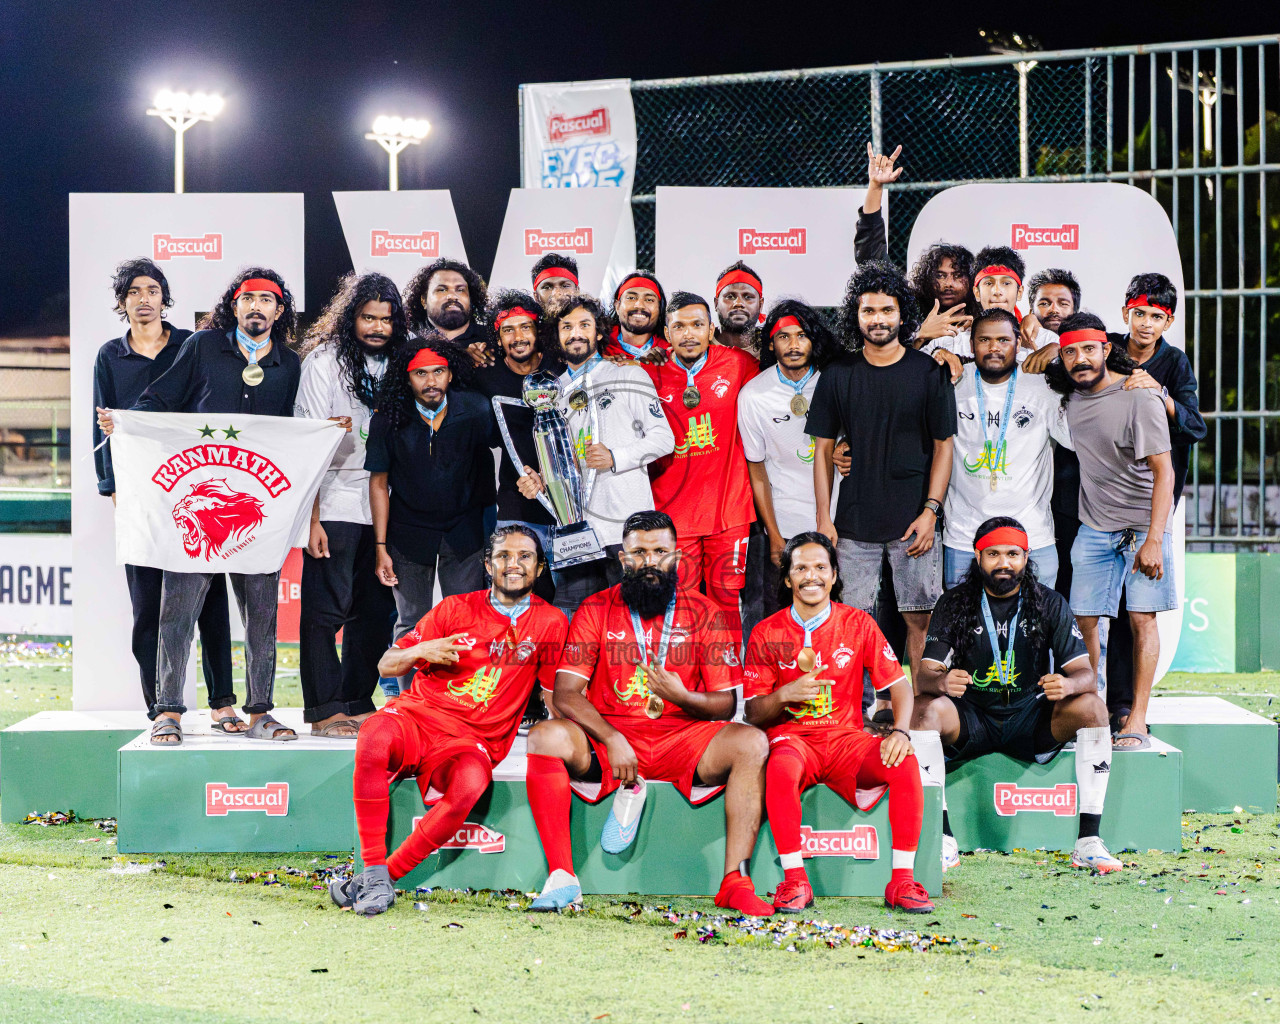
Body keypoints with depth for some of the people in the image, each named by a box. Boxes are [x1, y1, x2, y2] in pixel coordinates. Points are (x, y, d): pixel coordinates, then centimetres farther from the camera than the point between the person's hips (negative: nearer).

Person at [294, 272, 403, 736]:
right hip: (334, 506, -5)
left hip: (380, 505, 6)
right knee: (327, 609, -3)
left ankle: (358, 703, 18)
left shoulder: (395, 362, 11)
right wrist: (311, 519, -14)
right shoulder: (324, 360, -4)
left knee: (377, 611, 7)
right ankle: (324, 710, 3)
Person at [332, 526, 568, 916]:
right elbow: (386, 665, 9)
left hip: (474, 740, -1)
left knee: (470, 785, -36)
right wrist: (420, 652, -13)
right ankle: (374, 868, -29)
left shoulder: (550, 622, 8)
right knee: (373, 741, -34)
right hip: (417, 713, 1)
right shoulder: (456, 608, 8)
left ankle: (387, 874, -26)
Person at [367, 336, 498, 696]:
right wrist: (380, 547, -7)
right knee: (412, 625, 6)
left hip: (464, 531, 0)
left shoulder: (476, 410, -11)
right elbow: (378, 482, -5)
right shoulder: (388, 420, -11)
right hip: (409, 532, 0)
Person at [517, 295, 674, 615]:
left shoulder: (629, 376, 6)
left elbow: (663, 438, 0)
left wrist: (615, 458, -13)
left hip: (625, 528, -4)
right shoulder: (555, 391, 20)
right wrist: (539, 481, 3)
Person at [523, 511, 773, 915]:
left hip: (681, 738, 1)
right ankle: (561, 877, -27)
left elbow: (726, 704, 4)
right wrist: (613, 739, -22)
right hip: (607, 739, -1)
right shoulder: (596, 610, 4)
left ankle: (735, 882, -27)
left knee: (752, 743, -25)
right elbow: (565, 695, -6)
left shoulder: (702, 613, 6)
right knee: (545, 737, -29)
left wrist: (684, 697, -18)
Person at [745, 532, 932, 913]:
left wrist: (900, 731, -18)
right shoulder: (767, 633, 2)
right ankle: (795, 881, -26)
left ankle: (902, 881, -20)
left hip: (846, 739, 2)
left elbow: (899, 685, 2)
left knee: (905, 762, -27)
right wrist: (786, 694, -19)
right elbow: (753, 714, 2)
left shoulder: (858, 624, 5)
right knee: (781, 769, -37)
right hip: (791, 738, -1)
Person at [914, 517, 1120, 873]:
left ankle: (1088, 841, -25)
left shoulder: (1050, 604, -1)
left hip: (1031, 720, 1)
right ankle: (942, 840, -29)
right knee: (925, 709, -31)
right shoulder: (953, 604, -4)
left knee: (1092, 707, -25)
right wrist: (941, 682, -36)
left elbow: (1085, 673, -6)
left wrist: (1068, 684, -32)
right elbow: (924, 676, -10)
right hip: (971, 721, -1)